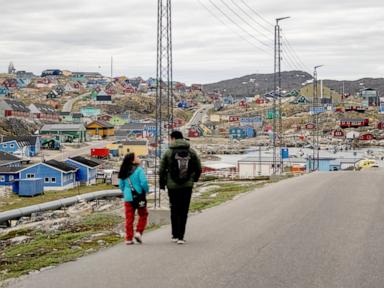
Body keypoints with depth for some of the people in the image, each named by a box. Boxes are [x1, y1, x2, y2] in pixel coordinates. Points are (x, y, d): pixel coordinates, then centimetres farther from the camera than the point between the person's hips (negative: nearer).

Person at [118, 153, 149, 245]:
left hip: (128, 198, 4)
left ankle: (129, 238, 7)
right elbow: (144, 182, -18)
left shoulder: (124, 172, 5)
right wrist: (146, 190, -1)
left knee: (129, 218, 8)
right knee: (143, 215, 14)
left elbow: (121, 185, 9)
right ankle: (139, 232, 1)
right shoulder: (139, 170, -11)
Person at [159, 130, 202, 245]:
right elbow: (198, 169, 4)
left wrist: (162, 184, 10)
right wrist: (193, 179, 20)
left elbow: (162, 170, -3)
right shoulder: (191, 152, 2)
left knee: (175, 210, 13)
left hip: (173, 186, -1)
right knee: (184, 211, 5)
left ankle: (175, 235, 16)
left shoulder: (168, 153, -5)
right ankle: (180, 236, 1)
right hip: (187, 186, 1)